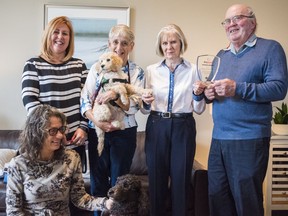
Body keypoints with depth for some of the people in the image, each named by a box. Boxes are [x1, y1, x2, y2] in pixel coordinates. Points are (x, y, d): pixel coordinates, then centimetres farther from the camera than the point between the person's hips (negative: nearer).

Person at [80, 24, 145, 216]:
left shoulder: (137, 72, 1)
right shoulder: (97, 68, 3)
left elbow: (135, 106, -7)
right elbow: (85, 100, -3)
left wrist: (115, 95, -24)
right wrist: (97, 122, -18)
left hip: (124, 133, -1)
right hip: (97, 131, 1)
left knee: (119, 183, 9)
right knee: (98, 181, 10)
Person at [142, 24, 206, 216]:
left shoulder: (193, 70, 2)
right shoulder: (151, 70, 7)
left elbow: (199, 109, 4)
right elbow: (146, 108, 12)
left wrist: (198, 95, -15)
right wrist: (146, 103, -9)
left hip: (183, 128, -1)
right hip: (157, 127, 2)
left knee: (181, 179, 4)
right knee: (156, 179, 6)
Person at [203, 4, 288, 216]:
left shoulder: (270, 49, -3)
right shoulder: (221, 55, 17)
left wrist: (237, 89, -23)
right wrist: (209, 93, -1)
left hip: (250, 139, -6)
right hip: (219, 137, 7)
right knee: (217, 197, 12)